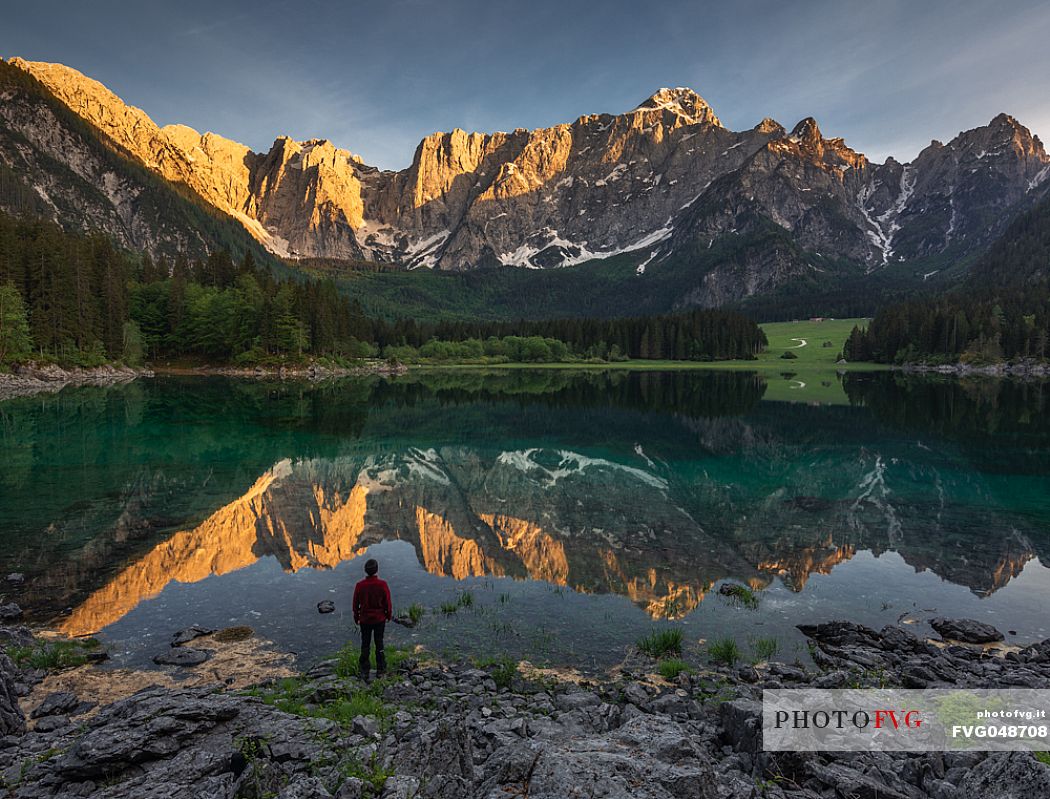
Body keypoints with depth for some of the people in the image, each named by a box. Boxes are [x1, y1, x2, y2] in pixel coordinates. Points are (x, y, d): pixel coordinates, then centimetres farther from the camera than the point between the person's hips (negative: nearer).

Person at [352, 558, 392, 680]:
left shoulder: (359, 585, -13)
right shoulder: (382, 584, -17)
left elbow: (356, 603, -2)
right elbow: (388, 602, -8)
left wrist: (356, 618, 13)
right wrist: (389, 615, 9)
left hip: (364, 620, 1)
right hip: (380, 619, -1)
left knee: (365, 645, 13)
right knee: (379, 644, 13)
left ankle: (364, 671, 17)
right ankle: (380, 670, 18)